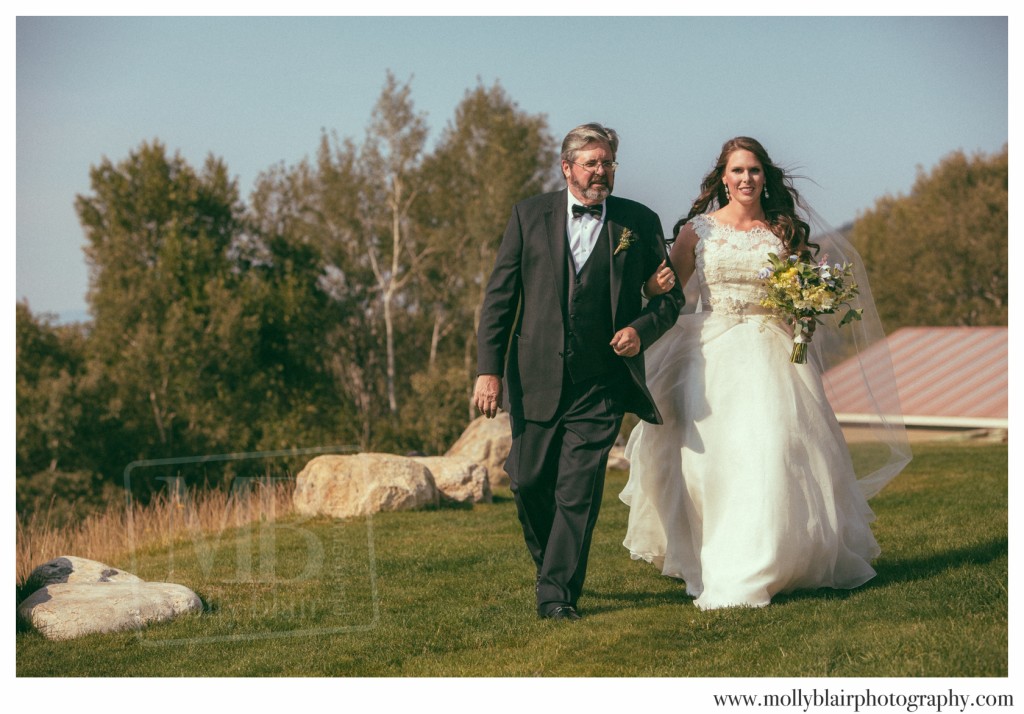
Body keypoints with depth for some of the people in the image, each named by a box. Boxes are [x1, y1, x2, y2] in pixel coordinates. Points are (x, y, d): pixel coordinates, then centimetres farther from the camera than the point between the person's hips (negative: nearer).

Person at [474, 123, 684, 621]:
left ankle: (559, 592, 4)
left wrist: (641, 329, -9)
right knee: (529, 482, 8)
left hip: (600, 385, -1)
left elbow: (671, 295, 12)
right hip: (535, 378, 1)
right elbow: (499, 296, 2)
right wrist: (488, 369, -6)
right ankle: (549, 564, 34)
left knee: (578, 492, -5)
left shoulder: (640, 223, 5)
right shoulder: (530, 215, 4)